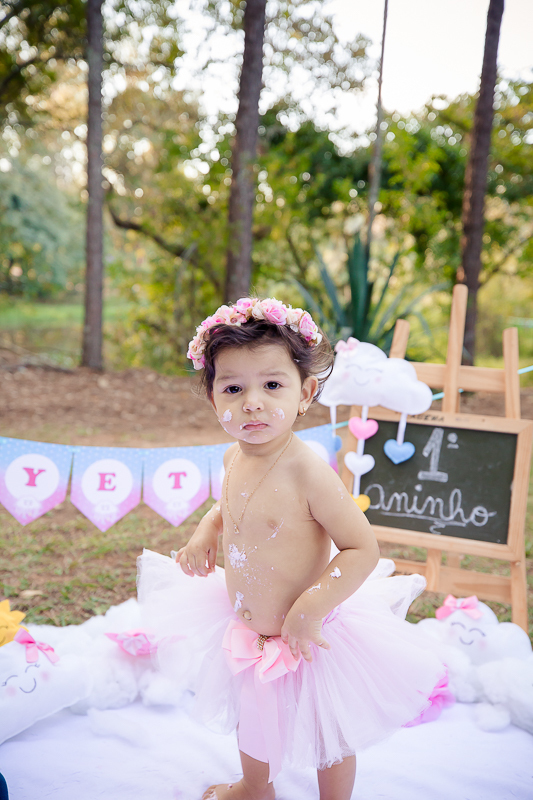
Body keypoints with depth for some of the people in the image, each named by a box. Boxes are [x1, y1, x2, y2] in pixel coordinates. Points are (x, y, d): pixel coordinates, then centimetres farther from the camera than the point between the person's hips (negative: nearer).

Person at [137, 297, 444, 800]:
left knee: (328, 739, 19)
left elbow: (362, 549, -28)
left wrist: (309, 609, -31)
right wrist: (205, 532, -4)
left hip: (307, 639, -7)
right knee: (253, 720, 32)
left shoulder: (308, 471, -31)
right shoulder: (234, 458, -9)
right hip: (246, 630, 7)